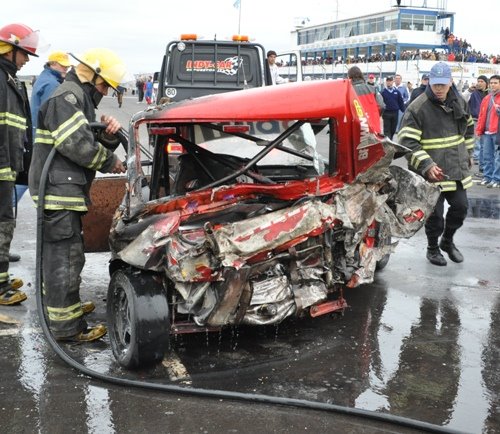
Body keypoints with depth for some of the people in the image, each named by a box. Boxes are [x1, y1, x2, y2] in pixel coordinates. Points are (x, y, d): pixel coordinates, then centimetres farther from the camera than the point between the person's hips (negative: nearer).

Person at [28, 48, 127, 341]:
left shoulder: (79, 98, 22)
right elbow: (76, 143, -23)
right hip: (59, 189, -11)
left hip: (65, 189, 11)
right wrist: (109, 161, -11)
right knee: (65, 256, -9)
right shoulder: (67, 96, -12)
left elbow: (89, 137, 19)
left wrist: (108, 128, -2)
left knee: (60, 253, 21)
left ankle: (66, 305, 36)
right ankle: (67, 326, -6)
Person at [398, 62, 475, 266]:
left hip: (458, 170, 6)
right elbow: (407, 141, -18)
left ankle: (447, 241, 37)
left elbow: (469, 129, 24)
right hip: (432, 172, -6)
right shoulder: (417, 108, -14)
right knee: (435, 213, 2)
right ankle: (433, 248, 26)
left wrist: (467, 155, 22)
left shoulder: (459, 102, 6)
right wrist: (427, 166, -24)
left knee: (460, 207, 12)